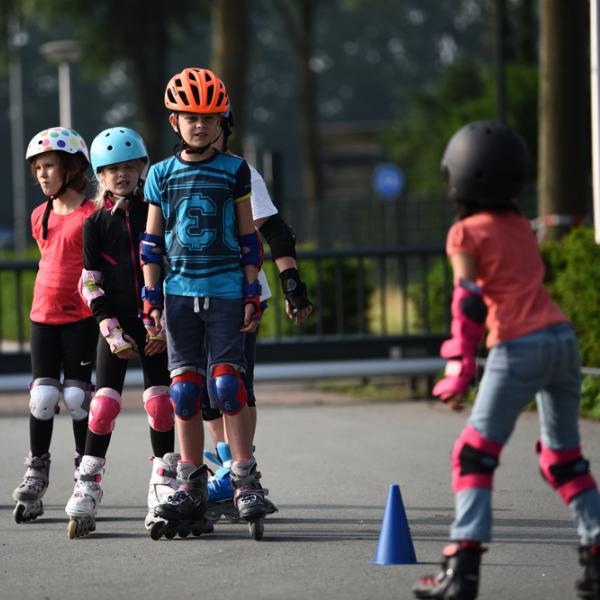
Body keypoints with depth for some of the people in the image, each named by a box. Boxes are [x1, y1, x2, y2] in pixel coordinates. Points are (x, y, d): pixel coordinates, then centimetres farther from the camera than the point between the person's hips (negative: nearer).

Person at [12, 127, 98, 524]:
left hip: (80, 316, -5)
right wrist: (50, 294, 15)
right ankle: (36, 474, 8)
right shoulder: (41, 216, 10)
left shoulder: (92, 215, -8)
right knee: (43, 395, 1)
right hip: (43, 315, 5)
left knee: (77, 395, -1)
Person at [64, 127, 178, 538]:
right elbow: (91, 284, 1)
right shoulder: (96, 223, 3)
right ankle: (87, 490, -4)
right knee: (105, 403, -7)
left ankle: (163, 488, 4)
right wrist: (112, 331, -9)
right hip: (116, 323, 0)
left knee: (160, 403, -2)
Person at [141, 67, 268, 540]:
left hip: (226, 290, -2)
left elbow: (248, 237, 4)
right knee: (185, 390, 3)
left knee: (227, 384, -10)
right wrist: (151, 297, 5)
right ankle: (192, 492, 9)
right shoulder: (162, 175, 7)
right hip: (180, 290, 3)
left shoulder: (234, 171, 2)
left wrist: (253, 294, -1)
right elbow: (152, 242, 11)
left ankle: (246, 482, -3)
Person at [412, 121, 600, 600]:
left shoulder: (467, 233, -1)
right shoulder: (521, 226, 18)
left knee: (475, 455, -1)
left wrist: (459, 369, -6)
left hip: (518, 347, -6)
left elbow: (469, 303, -7)